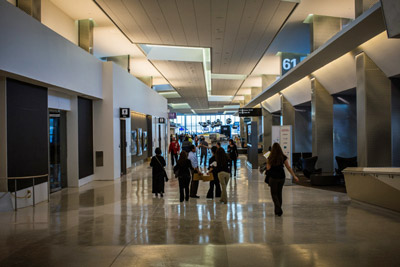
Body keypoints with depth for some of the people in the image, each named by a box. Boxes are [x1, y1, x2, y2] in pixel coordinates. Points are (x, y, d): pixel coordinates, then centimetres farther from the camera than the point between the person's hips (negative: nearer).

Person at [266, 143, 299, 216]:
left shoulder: (270, 158, -10)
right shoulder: (283, 157, -3)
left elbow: (268, 169, -7)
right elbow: (288, 167, -1)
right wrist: (294, 176, 5)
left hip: (273, 178, -3)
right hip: (281, 177, 3)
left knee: (274, 194, 7)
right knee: (279, 193, 18)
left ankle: (278, 210, -9)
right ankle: (278, 210, 25)